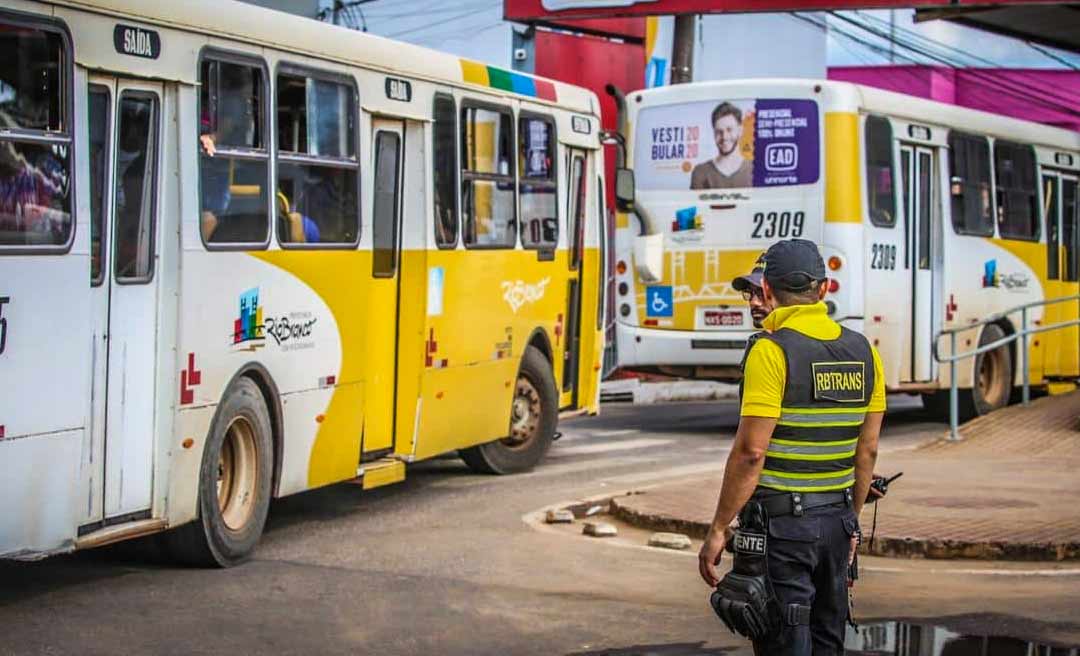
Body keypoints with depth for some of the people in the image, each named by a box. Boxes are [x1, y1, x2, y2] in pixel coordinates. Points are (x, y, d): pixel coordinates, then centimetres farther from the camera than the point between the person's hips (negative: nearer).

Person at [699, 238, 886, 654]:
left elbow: (751, 452, -19)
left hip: (779, 525, -6)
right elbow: (867, 451, 11)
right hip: (835, 520, 6)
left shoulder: (772, 351, -15)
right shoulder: (862, 352, 6)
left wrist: (717, 530, -13)